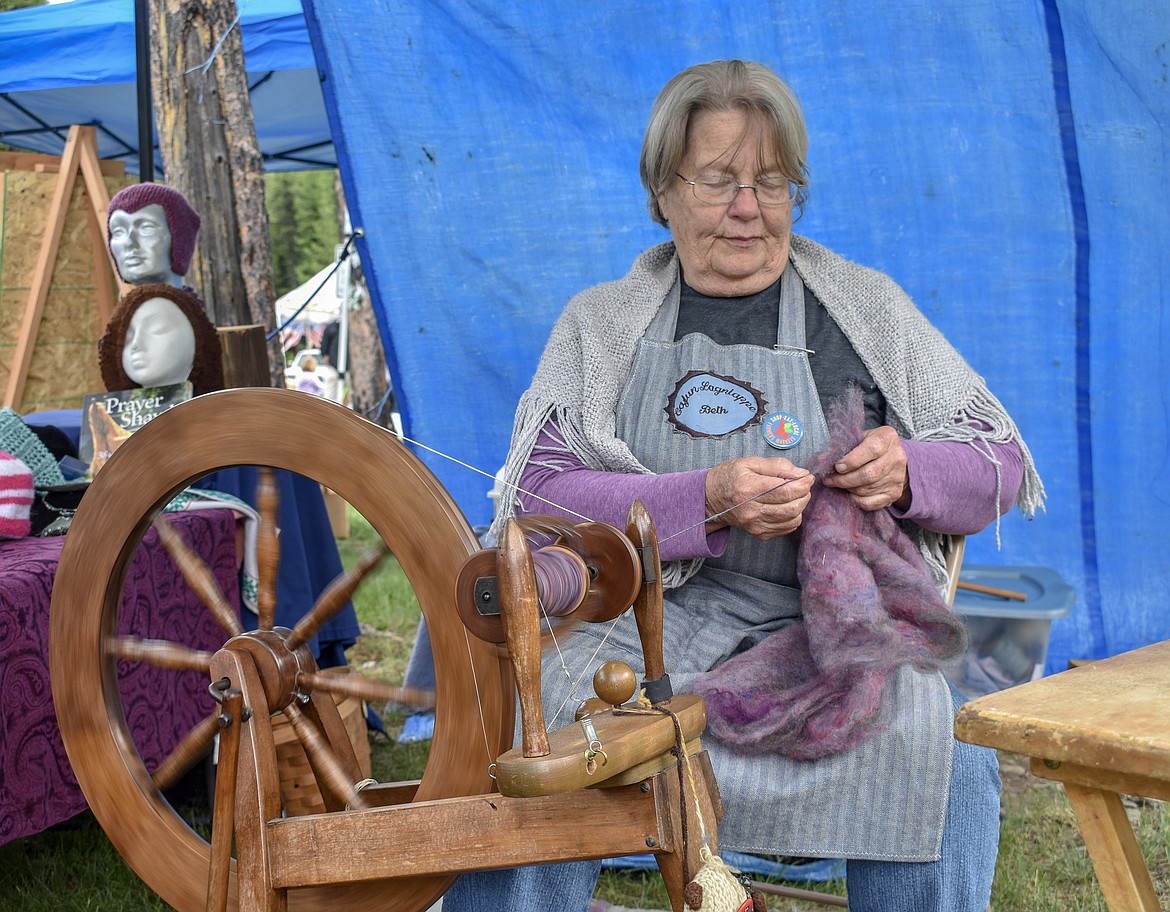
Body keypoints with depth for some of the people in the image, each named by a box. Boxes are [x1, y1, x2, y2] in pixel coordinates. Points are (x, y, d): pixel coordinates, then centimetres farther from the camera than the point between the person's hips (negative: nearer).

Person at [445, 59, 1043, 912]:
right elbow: (538, 496, -2)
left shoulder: (865, 306, 13)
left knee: (947, 760, -30)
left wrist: (909, 471, -12)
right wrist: (706, 501, -19)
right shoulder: (599, 322, 12)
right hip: (645, 618, 0)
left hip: (831, 626, 1)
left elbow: (1000, 464, 12)